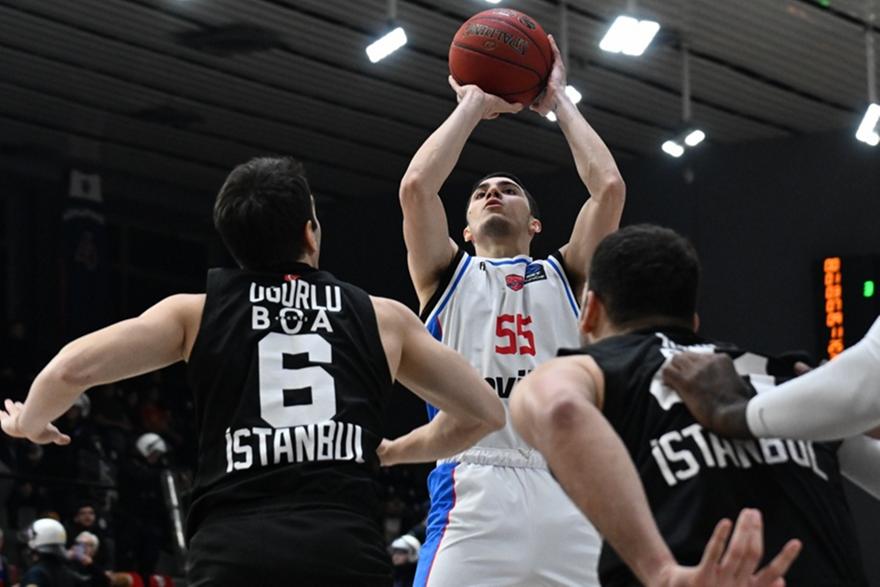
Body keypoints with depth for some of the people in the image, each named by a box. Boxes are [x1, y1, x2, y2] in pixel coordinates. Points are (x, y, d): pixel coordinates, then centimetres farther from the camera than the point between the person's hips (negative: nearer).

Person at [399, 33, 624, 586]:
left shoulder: (564, 274, 23)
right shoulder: (448, 275, 20)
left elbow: (609, 187, 9)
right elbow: (417, 187, 3)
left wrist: (558, 98, 19)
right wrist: (473, 104, 16)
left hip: (571, 494, 2)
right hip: (477, 492, -2)